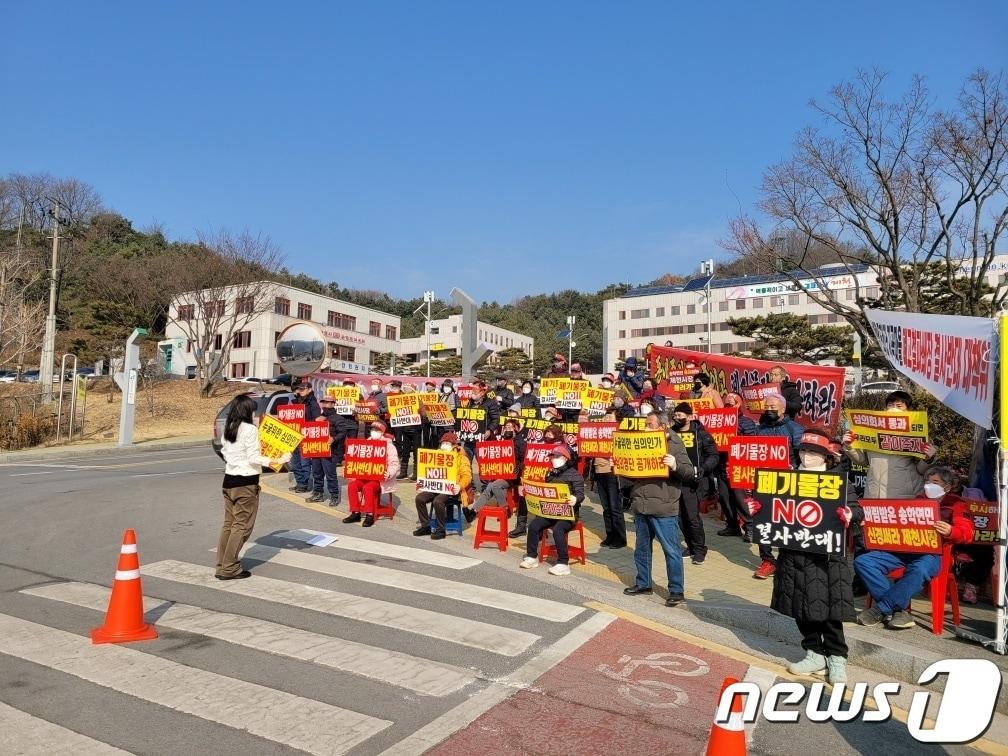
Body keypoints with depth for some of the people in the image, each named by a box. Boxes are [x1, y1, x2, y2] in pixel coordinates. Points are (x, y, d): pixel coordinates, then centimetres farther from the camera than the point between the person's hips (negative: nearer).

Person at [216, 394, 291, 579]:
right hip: (246, 483, -8)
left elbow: (224, 452, 16)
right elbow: (254, 459, -17)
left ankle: (222, 566, 18)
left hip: (229, 480, 8)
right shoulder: (250, 429, -15)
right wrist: (279, 460, -13)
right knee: (242, 526, 1)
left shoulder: (228, 429, 8)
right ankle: (229, 569, 4)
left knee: (229, 524, 14)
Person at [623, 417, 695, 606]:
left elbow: (689, 472, -8)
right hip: (640, 507, 6)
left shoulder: (674, 445, -4)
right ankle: (643, 584, 31)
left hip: (663, 509, -6)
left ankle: (676, 591, 10)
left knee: (671, 550, 0)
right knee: (641, 548, 17)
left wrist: (675, 466, -26)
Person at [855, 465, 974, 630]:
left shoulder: (955, 504, 15)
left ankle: (879, 609, -28)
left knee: (919, 570, -41)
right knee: (862, 560, -18)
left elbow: (967, 533, 0)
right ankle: (896, 609, -22)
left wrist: (950, 531, -24)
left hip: (932, 553, -5)